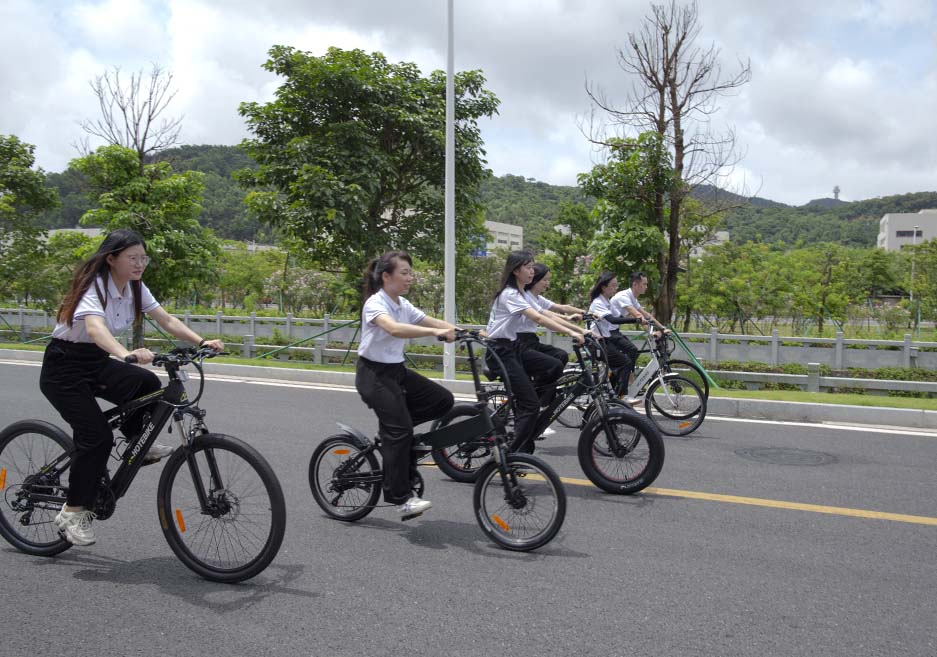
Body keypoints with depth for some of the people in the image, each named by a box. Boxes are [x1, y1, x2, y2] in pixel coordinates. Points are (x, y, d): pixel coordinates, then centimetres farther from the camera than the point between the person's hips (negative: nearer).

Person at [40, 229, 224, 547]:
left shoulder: (135, 288, -2)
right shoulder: (93, 287, -25)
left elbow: (167, 321, -3)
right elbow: (95, 328, -44)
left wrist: (202, 342, -18)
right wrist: (127, 355, -62)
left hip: (96, 363, 7)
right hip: (62, 368, -7)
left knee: (148, 384, -17)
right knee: (97, 436, -16)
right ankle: (73, 512, -2)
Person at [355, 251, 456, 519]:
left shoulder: (403, 305, 8)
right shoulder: (375, 303, -17)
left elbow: (432, 321, 0)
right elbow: (394, 328, -37)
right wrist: (436, 332, -46)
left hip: (397, 371, 8)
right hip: (374, 374, -8)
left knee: (443, 400, -2)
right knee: (400, 428, -17)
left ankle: (390, 428, 11)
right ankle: (401, 498, -7)